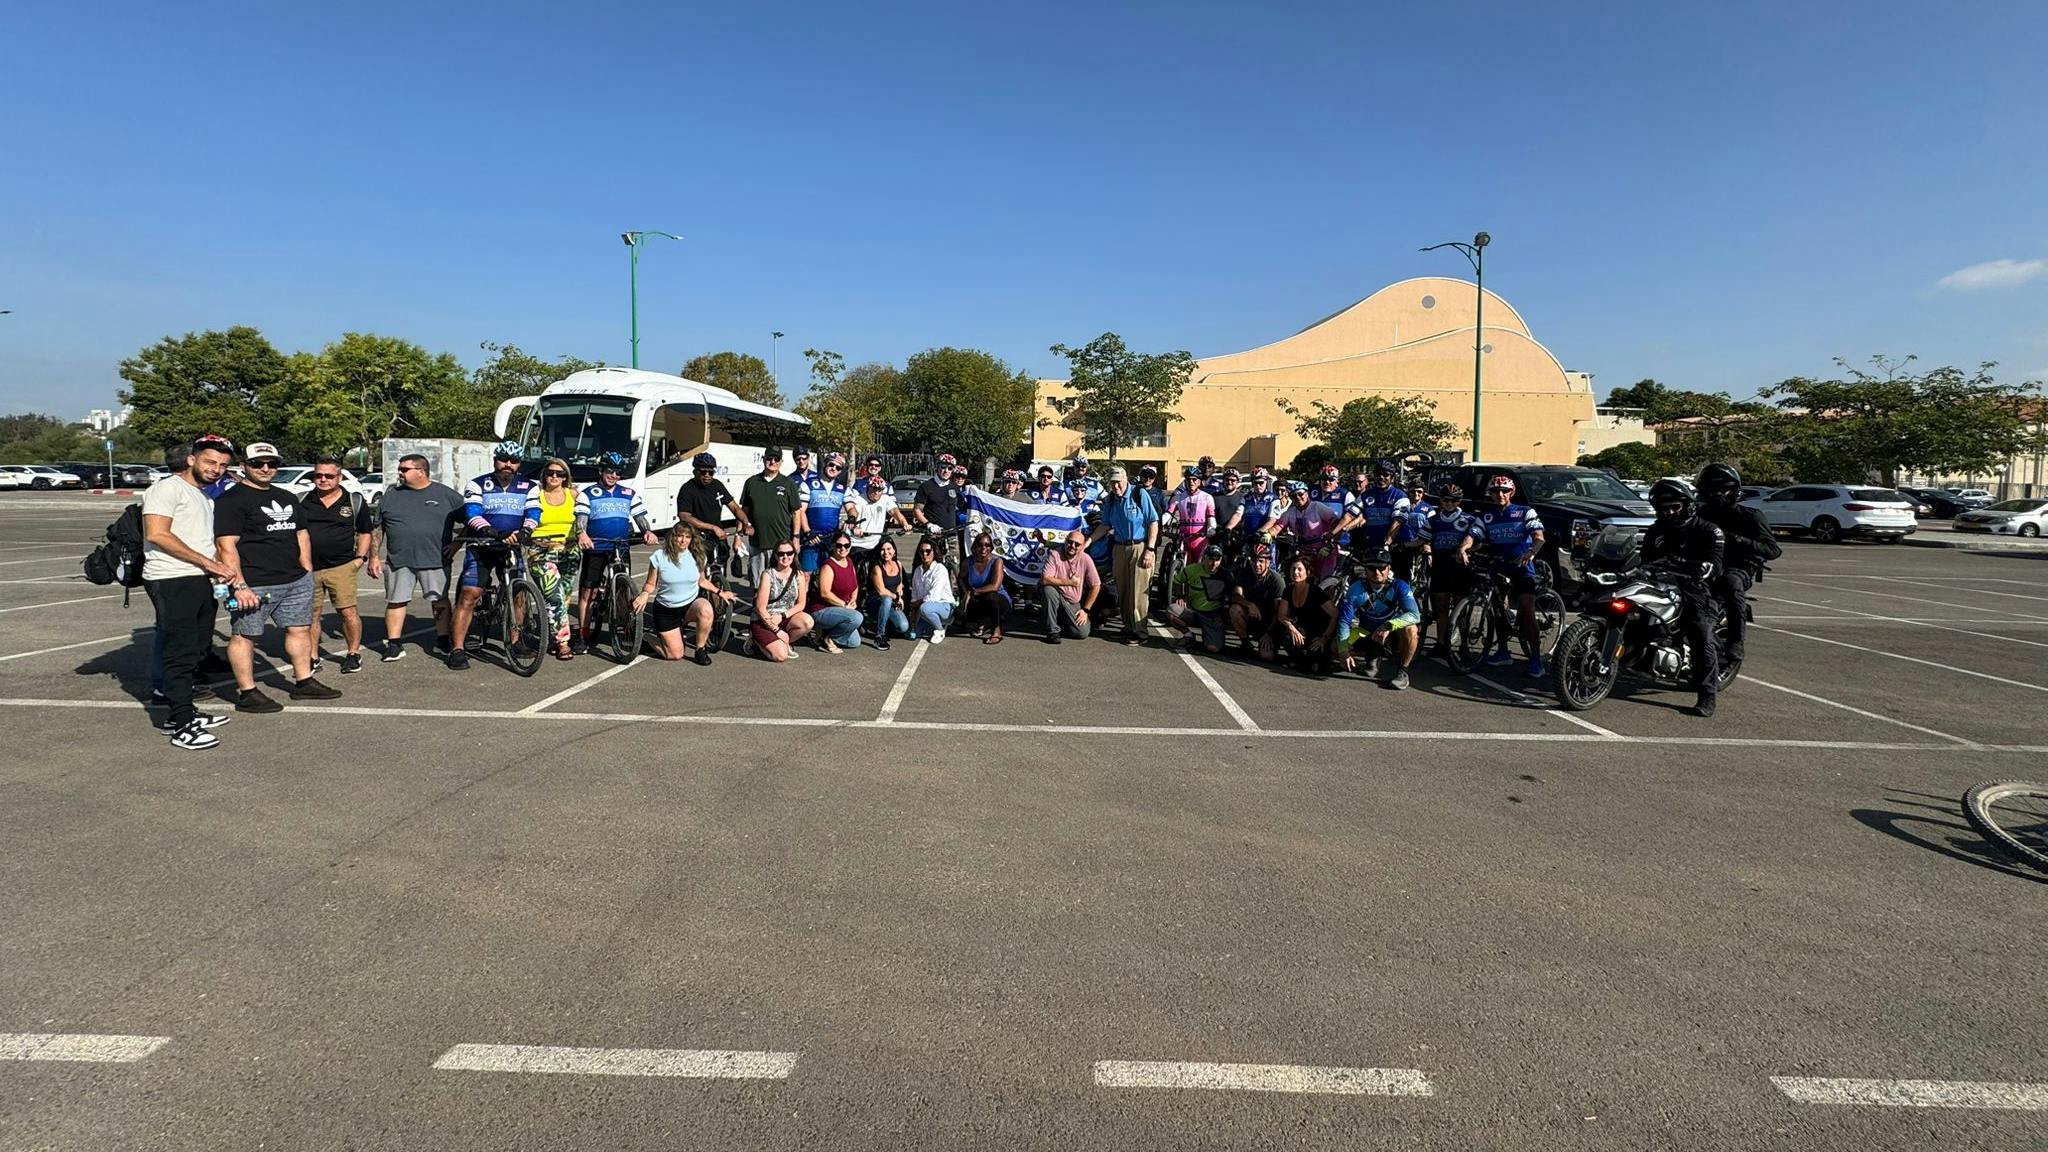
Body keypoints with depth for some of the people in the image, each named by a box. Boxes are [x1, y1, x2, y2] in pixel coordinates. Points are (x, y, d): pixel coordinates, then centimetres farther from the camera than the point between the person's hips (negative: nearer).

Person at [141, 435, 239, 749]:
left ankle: (180, 714, 22)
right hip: (172, 582, -9)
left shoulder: (207, 497, 22)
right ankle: (183, 726, -7)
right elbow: (157, 534, -17)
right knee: (180, 652, -9)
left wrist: (220, 566, 9)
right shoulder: (168, 488, -6)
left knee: (195, 651, 13)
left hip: (203, 582, 9)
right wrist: (208, 562, -17)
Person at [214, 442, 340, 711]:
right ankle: (246, 693, 6)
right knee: (243, 636, 0)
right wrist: (240, 586, -21)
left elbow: (301, 535, 24)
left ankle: (304, 682, 23)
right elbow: (226, 545, -14)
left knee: (300, 629, 12)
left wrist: (308, 573, 16)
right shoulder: (231, 500, -7)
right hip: (254, 585, -7)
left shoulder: (286, 498, 18)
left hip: (296, 581, 8)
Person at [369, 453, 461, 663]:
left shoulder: (447, 495, 3)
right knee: (396, 602, 3)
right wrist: (373, 557, 6)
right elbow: (376, 529, 12)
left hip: (435, 561, -2)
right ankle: (394, 645, 10)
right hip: (398, 561, 2)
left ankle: (442, 641, 14)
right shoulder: (390, 496, 10)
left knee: (440, 602, 3)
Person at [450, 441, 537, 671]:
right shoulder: (477, 486, -2)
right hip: (481, 549, -2)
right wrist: (495, 533, -34)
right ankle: (458, 649, -5)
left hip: (512, 549, 2)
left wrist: (522, 533, -32)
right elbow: (473, 514, -16)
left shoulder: (529, 487, 3)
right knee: (469, 596, -7)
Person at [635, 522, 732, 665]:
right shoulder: (659, 556, -12)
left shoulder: (696, 556, -5)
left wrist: (719, 592, 3)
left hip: (692, 604, 2)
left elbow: (702, 581, 12)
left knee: (705, 609, -37)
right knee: (675, 654, -6)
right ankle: (649, 636, 26)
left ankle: (700, 650, -14)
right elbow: (650, 584, -4)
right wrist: (645, 594, -25)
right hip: (666, 610, -2)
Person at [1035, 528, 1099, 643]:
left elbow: (1096, 586, -4)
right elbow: (1045, 579, -25)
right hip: (1055, 597, -2)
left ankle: (1062, 622, 22)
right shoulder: (1054, 554, -14)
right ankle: (1053, 631, -19)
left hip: (1073, 604, 2)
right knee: (1048, 589, -35)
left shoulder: (1086, 559, -8)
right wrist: (1069, 582, -23)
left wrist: (1085, 610, -5)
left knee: (1082, 633, -13)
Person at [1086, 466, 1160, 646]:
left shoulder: (1139, 495, -8)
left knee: (1138, 592, -6)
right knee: (1122, 591, 9)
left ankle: (1139, 633, 0)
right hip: (1120, 548, 6)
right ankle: (1128, 627, 20)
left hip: (1140, 547, -5)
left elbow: (1154, 523, -8)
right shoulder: (1109, 500, 7)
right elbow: (1105, 526, 14)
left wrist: (1149, 549, -13)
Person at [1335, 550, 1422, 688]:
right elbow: (1344, 620, -19)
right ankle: (1373, 655, 13)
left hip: (1393, 636, -3)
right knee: (1337, 647, -18)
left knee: (1410, 630, -35)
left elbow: (1415, 615, -32)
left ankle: (1402, 672, -13)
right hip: (1367, 633, 3)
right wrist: (1344, 652, -29)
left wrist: (1389, 626, -48)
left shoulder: (1399, 587, -20)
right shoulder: (1356, 589, -17)